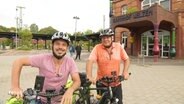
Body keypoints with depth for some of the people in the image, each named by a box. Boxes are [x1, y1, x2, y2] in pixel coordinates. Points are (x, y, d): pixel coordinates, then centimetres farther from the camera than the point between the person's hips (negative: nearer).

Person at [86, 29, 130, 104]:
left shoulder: (118, 46, -3)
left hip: (116, 84, 2)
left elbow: (126, 59, 3)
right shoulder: (97, 48, -11)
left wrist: (125, 71, -12)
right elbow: (90, 61, -21)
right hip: (102, 84, -1)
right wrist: (89, 76, -34)